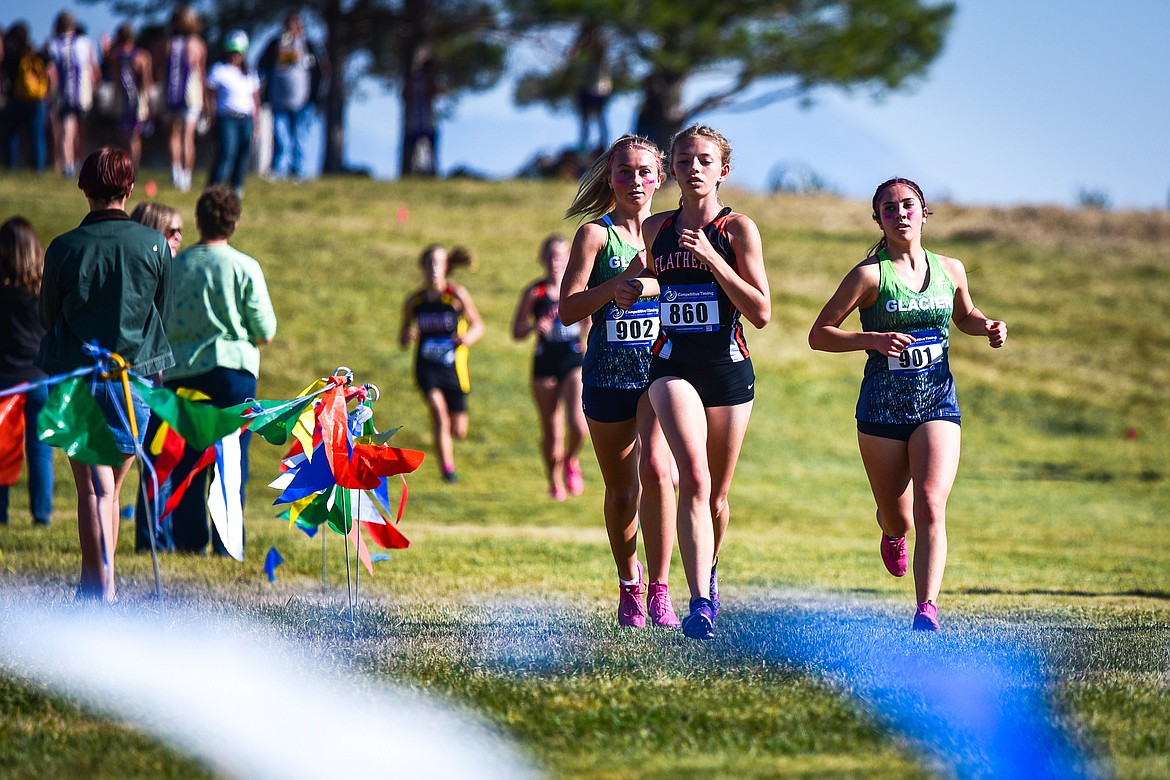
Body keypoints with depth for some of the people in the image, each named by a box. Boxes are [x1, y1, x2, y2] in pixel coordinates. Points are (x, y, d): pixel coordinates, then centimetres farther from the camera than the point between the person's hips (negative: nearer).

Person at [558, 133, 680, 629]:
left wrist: (646, 287, -15)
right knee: (620, 488, 9)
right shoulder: (597, 233, 2)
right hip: (609, 375, 0)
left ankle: (659, 588, -15)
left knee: (655, 467, -21)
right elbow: (568, 310, -6)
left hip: (662, 368, 0)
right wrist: (622, 280, -19)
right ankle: (629, 584, 29)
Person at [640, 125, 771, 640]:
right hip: (673, 365, 0)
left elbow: (761, 313, -8)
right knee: (694, 478, -21)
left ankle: (708, 573, 42)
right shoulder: (656, 229, 8)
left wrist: (712, 260, -15)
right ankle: (700, 602, -28)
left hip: (728, 367, 0)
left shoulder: (737, 229, -2)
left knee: (716, 494, 11)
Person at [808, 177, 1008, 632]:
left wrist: (988, 328, 4)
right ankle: (893, 532, 50)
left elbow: (964, 315, 26)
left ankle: (926, 610, -23)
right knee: (897, 518, 11)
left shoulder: (950, 270, 5)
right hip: (882, 408, -1)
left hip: (937, 405, 1)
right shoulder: (870, 275, -6)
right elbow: (819, 334, -6)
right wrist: (873, 339, -21)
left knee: (930, 507, -19)